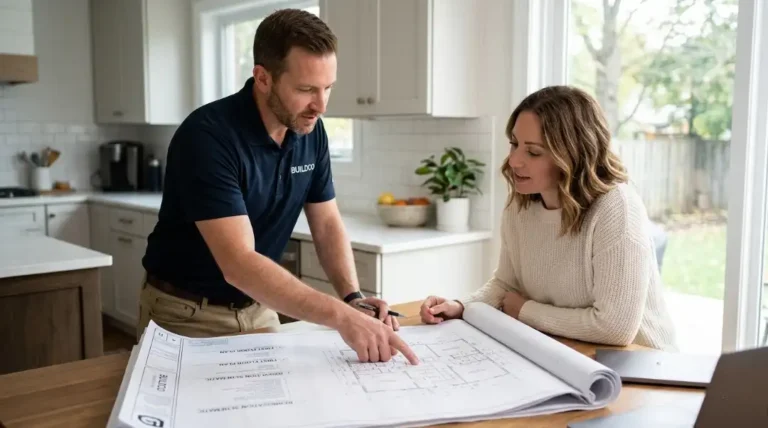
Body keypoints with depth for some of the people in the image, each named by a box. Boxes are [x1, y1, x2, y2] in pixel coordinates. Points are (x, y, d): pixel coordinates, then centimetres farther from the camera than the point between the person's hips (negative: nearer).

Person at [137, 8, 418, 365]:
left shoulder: (310, 131, -7)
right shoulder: (207, 136, -28)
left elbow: (327, 224, 0)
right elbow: (238, 264, -35)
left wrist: (353, 299, -17)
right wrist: (341, 315, -43)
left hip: (258, 308, 6)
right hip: (186, 314, -5)